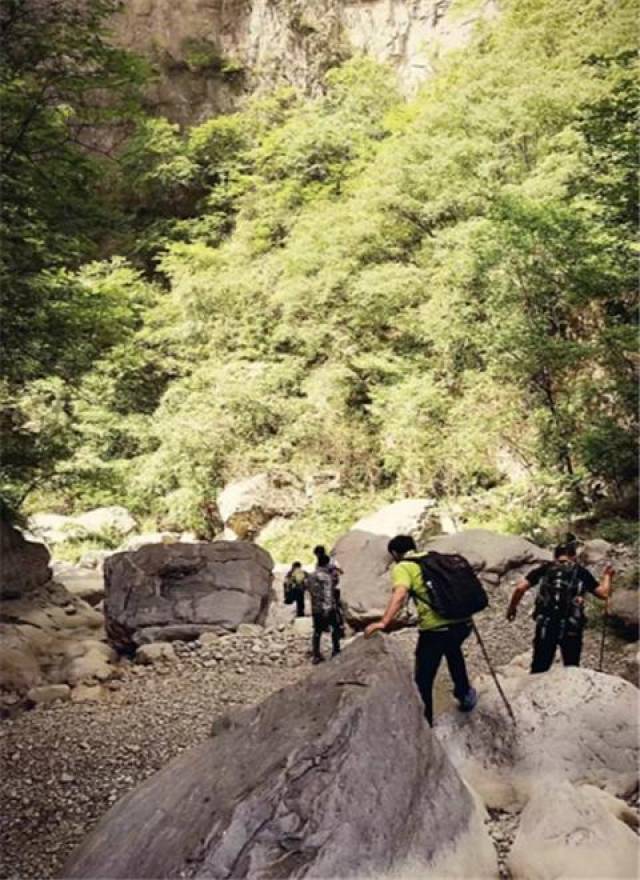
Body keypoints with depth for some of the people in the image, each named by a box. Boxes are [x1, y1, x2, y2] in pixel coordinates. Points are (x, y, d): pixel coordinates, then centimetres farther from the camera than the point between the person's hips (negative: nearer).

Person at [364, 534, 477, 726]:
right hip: (462, 622, 7)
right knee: (453, 650, 38)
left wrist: (383, 622, -30)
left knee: (423, 680, 10)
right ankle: (465, 694, 51)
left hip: (435, 629, -7)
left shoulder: (402, 568, -2)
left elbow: (400, 595, -21)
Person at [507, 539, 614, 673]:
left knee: (539, 670, 9)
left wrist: (512, 607, 16)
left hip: (545, 626, 1)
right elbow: (604, 593, 9)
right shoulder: (581, 572, 8)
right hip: (571, 628, -1)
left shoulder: (544, 569, 9)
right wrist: (607, 576, 26)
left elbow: (520, 588, 1)